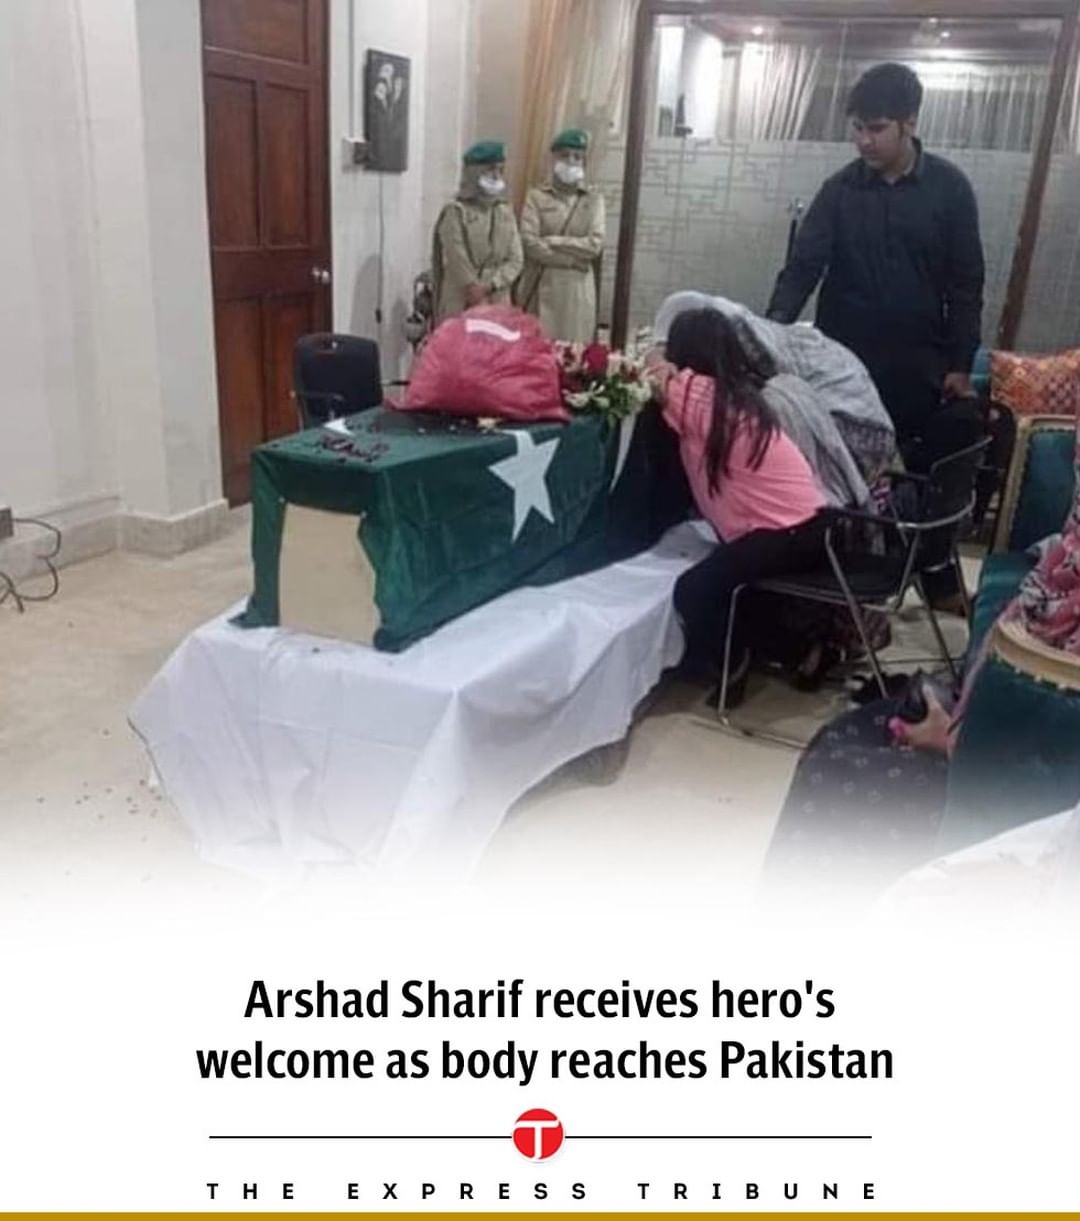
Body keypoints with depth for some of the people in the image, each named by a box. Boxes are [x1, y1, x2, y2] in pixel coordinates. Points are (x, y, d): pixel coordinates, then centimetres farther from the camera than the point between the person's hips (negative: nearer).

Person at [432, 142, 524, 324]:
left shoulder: (506, 213, 13)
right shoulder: (455, 212, -4)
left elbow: (516, 260, 5)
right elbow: (459, 264, -11)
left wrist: (489, 286, -11)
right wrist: (479, 301, -13)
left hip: (498, 304, 5)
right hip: (460, 305, -5)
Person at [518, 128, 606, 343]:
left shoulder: (594, 199, 9)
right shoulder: (536, 196, 4)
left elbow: (594, 245, -4)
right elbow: (529, 243, -8)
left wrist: (551, 241, -9)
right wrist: (574, 258, -9)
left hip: (578, 290, 1)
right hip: (540, 288, -1)